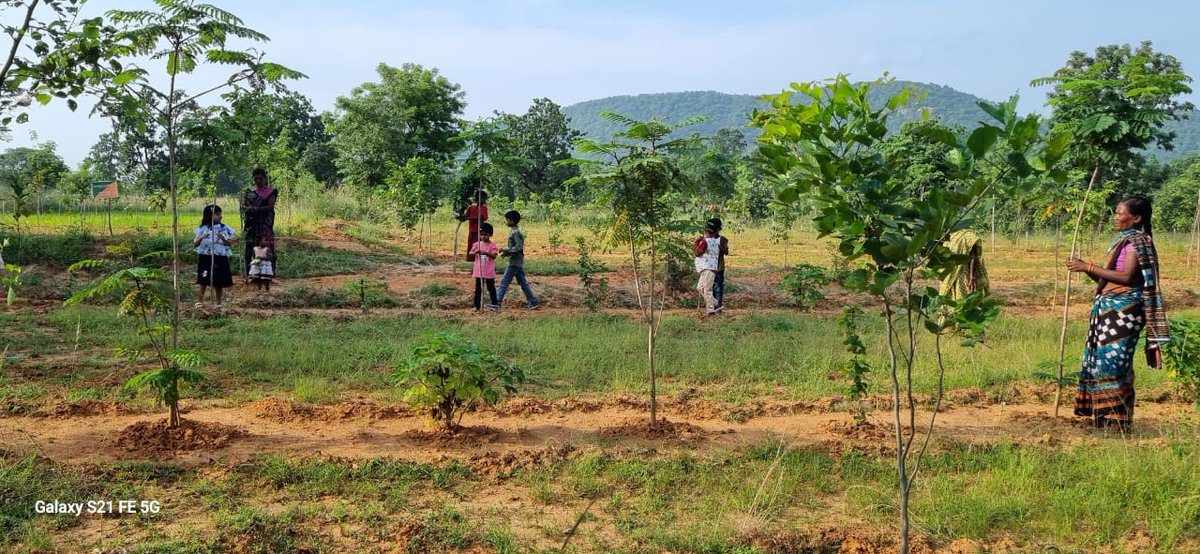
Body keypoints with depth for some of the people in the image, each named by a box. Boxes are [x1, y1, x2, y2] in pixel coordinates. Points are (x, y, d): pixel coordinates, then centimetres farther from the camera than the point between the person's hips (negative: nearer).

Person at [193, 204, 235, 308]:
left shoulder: (224, 228, 1)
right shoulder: (202, 229, 0)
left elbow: (230, 243, -3)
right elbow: (195, 244, 1)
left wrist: (223, 239, -22)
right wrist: (201, 238, -18)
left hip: (220, 258, 1)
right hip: (205, 257, -1)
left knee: (218, 281, 6)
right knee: (204, 280, -4)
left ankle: (219, 302, 16)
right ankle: (200, 300, 8)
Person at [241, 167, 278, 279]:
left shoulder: (271, 191, 3)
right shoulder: (249, 191, 16)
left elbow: (271, 207, -8)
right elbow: (243, 205, 10)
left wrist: (256, 209, -20)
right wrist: (248, 209, -13)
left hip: (265, 224, -3)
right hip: (251, 223, 4)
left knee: (266, 247, -7)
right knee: (249, 246, -2)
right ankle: (249, 273, 0)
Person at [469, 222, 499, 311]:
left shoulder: (492, 245, -5)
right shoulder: (477, 244, 4)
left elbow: (494, 256, -18)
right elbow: (470, 253, -6)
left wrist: (486, 253, -33)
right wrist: (475, 252, -28)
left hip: (489, 272, -3)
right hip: (478, 272, 3)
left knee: (491, 288, 7)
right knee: (478, 289, 8)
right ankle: (476, 306, 13)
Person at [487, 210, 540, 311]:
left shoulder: (516, 232, -16)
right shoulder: (514, 231, 14)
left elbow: (519, 247, -22)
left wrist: (506, 252, -18)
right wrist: (505, 250, 10)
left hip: (514, 262, -10)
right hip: (518, 262, 10)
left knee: (504, 282, -7)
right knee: (523, 282, 11)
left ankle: (497, 303, -6)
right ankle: (533, 302, 13)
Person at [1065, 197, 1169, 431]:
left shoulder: (1137, 241, -9)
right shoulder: (1123, 240, 19)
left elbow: (1127, 276, -22)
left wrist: (1089, 267, -19)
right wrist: (1085, 267, 4)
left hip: (1123, 311, -10)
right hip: (1109, 309, 10)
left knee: (1112, 361, -10)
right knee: (1101, 360, 11)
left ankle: (1117, 419, -3)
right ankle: (1105, 416, 19)